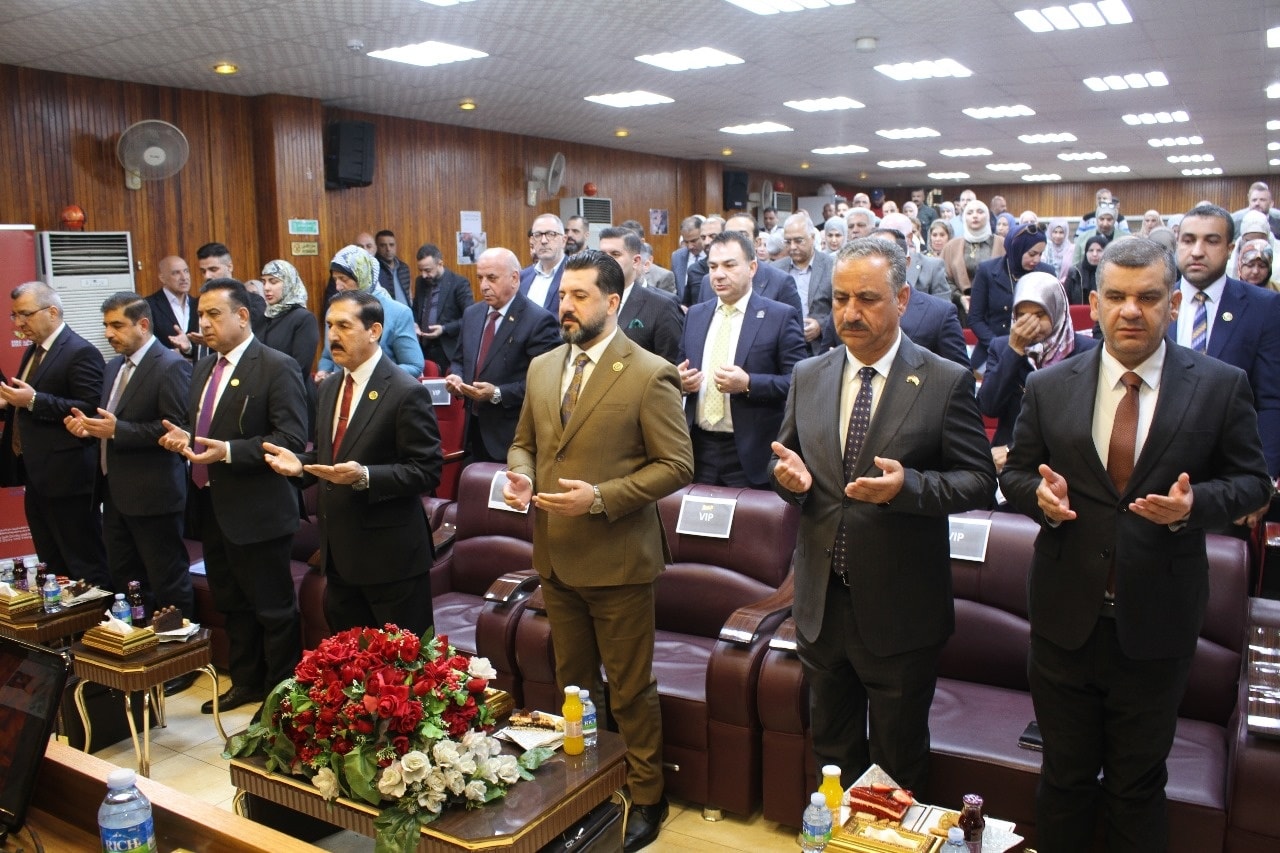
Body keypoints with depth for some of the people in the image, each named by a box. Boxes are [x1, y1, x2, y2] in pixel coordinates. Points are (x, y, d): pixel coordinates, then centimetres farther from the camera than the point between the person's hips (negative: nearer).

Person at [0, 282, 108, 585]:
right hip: (37, 476, 10)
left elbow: (91, 410, -21)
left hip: (67, 477, -9)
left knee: (85, 566, -2)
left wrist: (34, 400, -24)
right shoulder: (33, 351, 16)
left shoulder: (81, 353, -14)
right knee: (52, 567, 16)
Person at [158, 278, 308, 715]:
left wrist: (228, 451, -27)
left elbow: (292, 440, -20)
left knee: (273, 608, 5)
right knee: (230, 603, 20)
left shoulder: (277, 368, -14)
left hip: (256, 510, -8)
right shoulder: (204, 367, 13)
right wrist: (184, 436, 0)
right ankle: (246, 681, 37)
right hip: (211, 507, 9)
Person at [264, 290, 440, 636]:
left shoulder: (406, 393, -16)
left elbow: (427, 471, -17)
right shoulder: (329, 387, 10)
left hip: (390, 555, -8)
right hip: (339, 555, 8)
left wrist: (364, 476, -29)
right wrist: (299, 464, -3)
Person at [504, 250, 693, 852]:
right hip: (556, 557, 6)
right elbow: (524, 441, 18)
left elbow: (676, 465, -14)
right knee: (573, 685, 21)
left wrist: (600, 497, -23)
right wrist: (521, 475, -5)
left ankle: (645, 800, 29)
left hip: (617, 559, -6)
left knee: (630, 691, 8)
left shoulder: (649, 375, -13)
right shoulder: (542, 368, 8)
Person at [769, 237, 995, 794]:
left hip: (900, 611, -4)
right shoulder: (807, 377, 3)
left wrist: (907, 485, -28)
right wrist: (788, 474, -13)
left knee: (898, 763, 16)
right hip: (821, 603, 4)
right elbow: (785, 458, 11)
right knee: (830, 749, 22)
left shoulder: (947, 383, -11)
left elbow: (979, 481, -10)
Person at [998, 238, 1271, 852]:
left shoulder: (1220, 386, -5)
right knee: (1064, 777, 18)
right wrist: (1040, 494, -16)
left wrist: (1195, 502, -19)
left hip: (1156, 624, -1)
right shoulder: (1048, 387, -1)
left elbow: (1251, 481, 1)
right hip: (1067, 617, 1)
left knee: (1138, 786, 16)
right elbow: (1014, 473, 6)